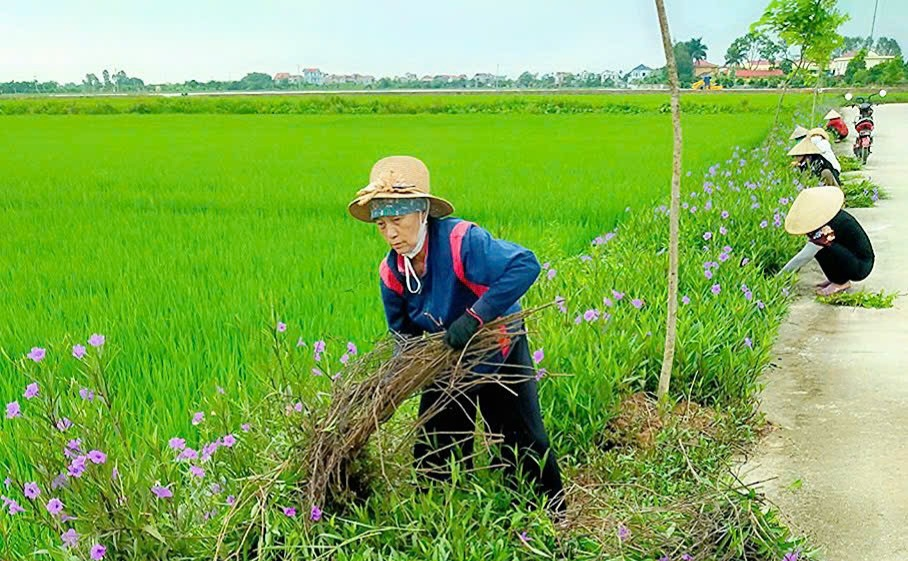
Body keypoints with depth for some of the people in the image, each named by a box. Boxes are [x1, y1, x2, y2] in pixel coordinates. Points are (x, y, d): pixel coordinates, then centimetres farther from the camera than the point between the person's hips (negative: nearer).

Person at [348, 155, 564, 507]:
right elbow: (403, 333, 3)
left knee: (525, 447, 7)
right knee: (434, 456, 12)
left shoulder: (460, 241, -32)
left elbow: (525, 265, -43)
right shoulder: (391, 272, -12)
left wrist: (475, 317, -43)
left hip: (498, 356, -5)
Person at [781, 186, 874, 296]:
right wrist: (796, 267, 3)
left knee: (821, 248, -27)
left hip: (862, 267, -9)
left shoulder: (828, 228, -28)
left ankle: (841, 282, -7)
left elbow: (806, 255, -27)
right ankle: (838, 278, 11)